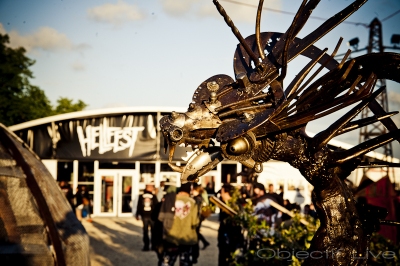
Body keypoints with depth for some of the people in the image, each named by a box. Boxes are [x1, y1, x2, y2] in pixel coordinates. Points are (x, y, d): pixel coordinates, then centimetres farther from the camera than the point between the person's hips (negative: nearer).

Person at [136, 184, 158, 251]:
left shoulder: (141, 196, -2)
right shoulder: (154, 196, -8)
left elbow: (139, 206, 2)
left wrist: (137, 215, 12)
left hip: (144, 216, 2)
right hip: (152, 216, -1)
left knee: (145, 231, 6)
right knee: (153, 231, 9)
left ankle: (146, 246, 3)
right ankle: (153, 245, 11)